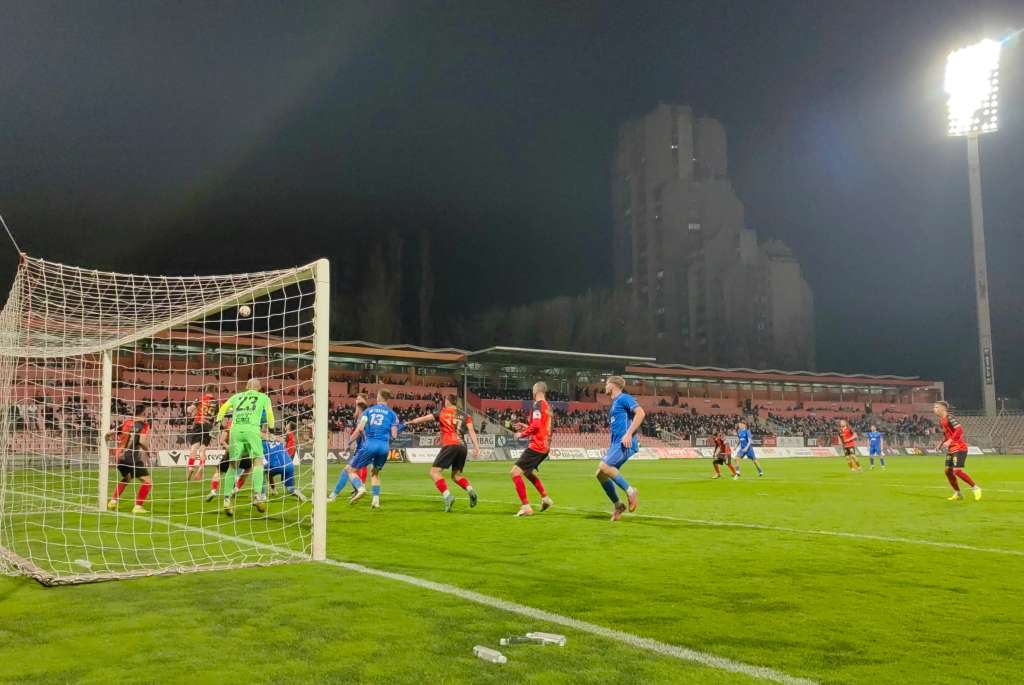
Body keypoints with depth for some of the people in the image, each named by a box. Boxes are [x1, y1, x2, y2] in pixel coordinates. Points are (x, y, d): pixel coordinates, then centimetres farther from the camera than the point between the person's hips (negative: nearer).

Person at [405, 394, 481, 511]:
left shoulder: (442, 413, 9)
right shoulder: (465, 415, 17)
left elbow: (424, 418, 13)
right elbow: (471, 430, 5)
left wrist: (409, 422, 26)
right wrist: (476, 446, -1)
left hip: (449, 445, -5)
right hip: (462, 446, 5)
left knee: (434, 471, -1)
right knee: (456, 474, 20)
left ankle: (447, 496, -19)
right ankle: (470, 490, -7)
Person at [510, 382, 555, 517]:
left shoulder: (538, 404, -12)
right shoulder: (547, 406, 16)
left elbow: (536, 425, -22)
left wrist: (522, 434, -9)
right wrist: (526, 426, 20)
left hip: (537, 446, -10)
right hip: (545, 446, 10)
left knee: (515, 472, -10)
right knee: (528, 471, 29)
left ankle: (526, 507, -14)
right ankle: (545, 498, 30)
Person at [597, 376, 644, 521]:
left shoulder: (624, 398, -4)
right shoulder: (615, 403, 24)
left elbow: (640, 413, -17)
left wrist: (629, 434, -24)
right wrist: (610, 448, 26)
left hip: (624, 444, -9)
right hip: (615, 444, 9)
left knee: (604, 467, -26)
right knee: (600, 474, 3)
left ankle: (630, 491, -14)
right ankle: (617, 505, 12)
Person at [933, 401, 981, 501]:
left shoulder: (949, 417, -15)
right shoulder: (941, 420, 13)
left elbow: (959, 430, -26)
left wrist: (949, 441, -31)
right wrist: (942, 443, 11)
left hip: (959, 448, -9)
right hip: (951, 449, 9)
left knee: (957, 470, -16)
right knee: (948, 471, 6)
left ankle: (976, 488, 0)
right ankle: (958, 494, 16)